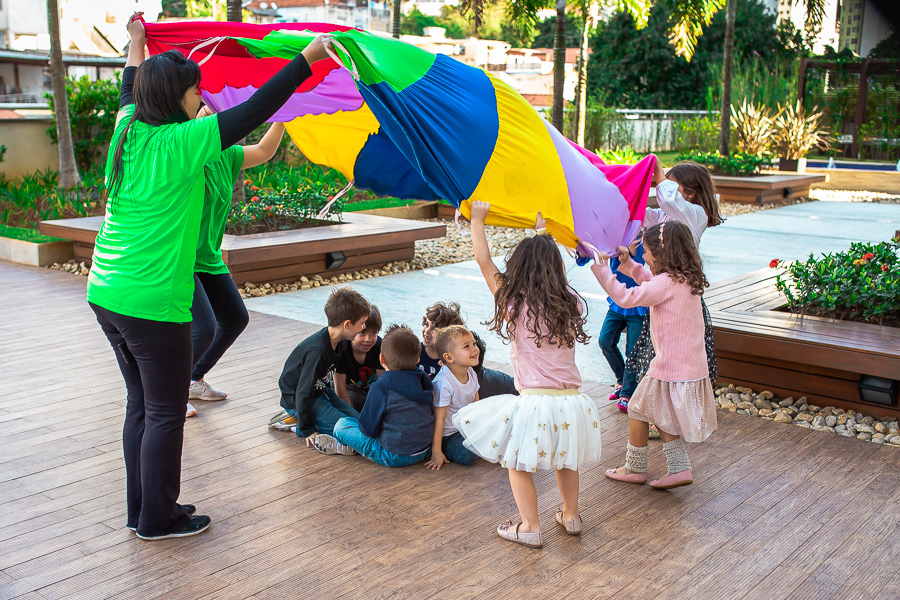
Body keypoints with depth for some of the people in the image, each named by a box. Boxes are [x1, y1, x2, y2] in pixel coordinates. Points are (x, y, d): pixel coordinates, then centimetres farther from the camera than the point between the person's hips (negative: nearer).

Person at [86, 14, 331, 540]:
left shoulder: (128, 130, 6)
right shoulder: (183, 141, -16)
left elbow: (131, 91, 28)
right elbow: (254, 111, -16)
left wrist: (137, 43, 45)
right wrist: (308, 58, -10)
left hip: (106, 294, 9)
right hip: (153, 301, -9)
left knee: (141, 405, 18)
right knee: (166, 413, 5)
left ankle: (142, 509, 29)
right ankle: (158, 519, 17)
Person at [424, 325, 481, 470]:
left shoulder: (471, 373, -2)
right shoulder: (444, 383, -26)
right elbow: (439, 418, -23)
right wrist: (436, 451, -22)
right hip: (448, 435, -7)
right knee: (466, 455, -28)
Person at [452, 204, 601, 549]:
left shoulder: (513, 304, -8)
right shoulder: (571, 304, 3)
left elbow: (484, 262, 2)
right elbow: (560, 274, 25)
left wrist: (477, 220, 14)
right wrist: (545, 236, 37)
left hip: (534, 403, -5)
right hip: (571, 402, 5)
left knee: (518, 463, 14)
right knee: (565, 459, 27)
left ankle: (529, 528, 19)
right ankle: (571, 516, 40)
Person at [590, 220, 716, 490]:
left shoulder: (667, 283, -22)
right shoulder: (688, 278, 7)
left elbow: (626, 297, -22)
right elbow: (650, 283, 24)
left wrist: (602, 270, -14)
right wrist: (629, 263, 20)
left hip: (670, 366, -9)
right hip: (693, 365, 9)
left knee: (638, 410, 11)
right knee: (662, 417, 22)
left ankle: (635, 469, 22)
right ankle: (680, 468, 17)